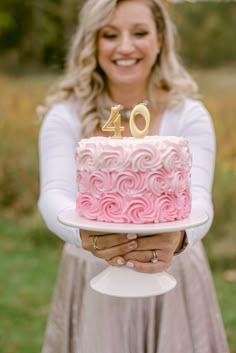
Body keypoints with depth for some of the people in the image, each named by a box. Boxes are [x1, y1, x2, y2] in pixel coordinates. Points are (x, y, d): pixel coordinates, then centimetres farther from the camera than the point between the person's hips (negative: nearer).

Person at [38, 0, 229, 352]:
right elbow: (54, 196, -22)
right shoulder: (65, 116, -9)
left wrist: (178, 238, -45)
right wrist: (86, 233, -45)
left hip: (174, 280, 1)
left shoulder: (189, 115, -9)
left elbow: (198, 198, -22)